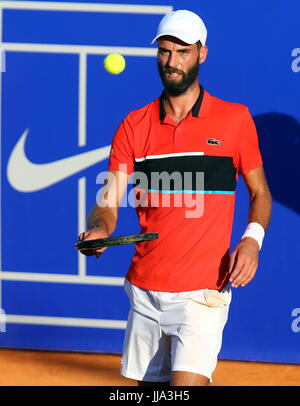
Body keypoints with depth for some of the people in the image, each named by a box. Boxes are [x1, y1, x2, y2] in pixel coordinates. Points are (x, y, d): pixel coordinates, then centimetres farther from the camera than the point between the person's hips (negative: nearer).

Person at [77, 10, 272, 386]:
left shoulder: (235, 119, 1)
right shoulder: (134, 126, 6)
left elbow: (259, 192, 10)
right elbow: (108, 201, 2)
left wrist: (252, 239, -9)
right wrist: (99, 229, -21)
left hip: (203, 291, -3)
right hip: (145, 290, 3)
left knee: (187, 383, -20)